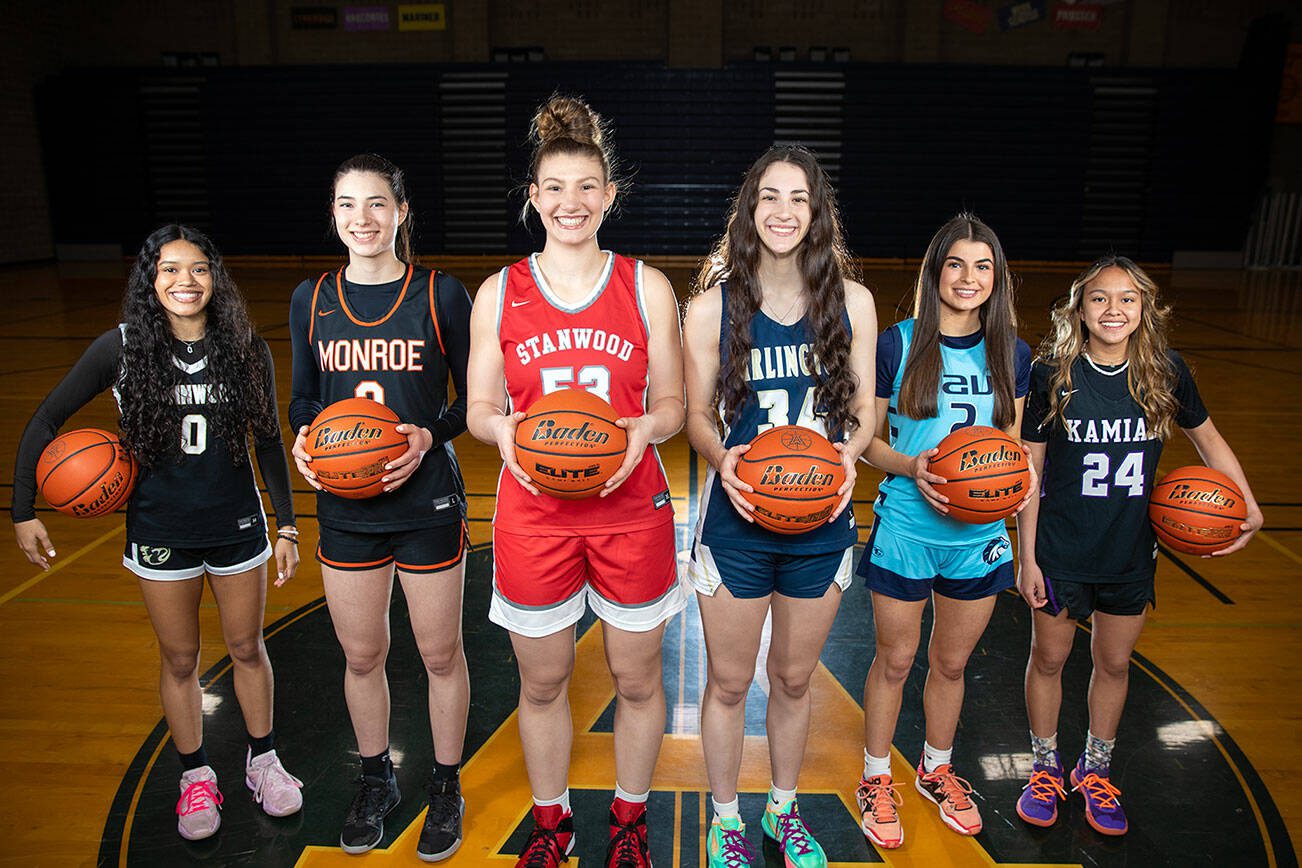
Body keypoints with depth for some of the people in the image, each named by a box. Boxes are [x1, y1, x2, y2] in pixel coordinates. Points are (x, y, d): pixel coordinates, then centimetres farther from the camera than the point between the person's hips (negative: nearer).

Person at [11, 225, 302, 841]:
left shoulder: (245, 349, -8)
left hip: (236, 524, 0)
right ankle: (196, 777, 33)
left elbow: (268, 442, 0)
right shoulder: (122, 347, -10)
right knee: (179, 659, 13)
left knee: (246, 647, 14)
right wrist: (23, 512, -3)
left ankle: (262, 761, 35)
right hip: (160, 530, 0)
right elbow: (46, 421, -1)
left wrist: (287, 525, 0)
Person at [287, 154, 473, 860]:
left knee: (440, 654, 11)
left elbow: (475, 397, -1)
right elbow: (304, 398, 11)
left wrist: (430, 434, -19)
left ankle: (446, 788, 33)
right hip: (345, 508, 3)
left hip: (428, 504, -3)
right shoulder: (311, 300, 3)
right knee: (361, 656, 16)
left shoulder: (440, 294, -6)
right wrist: (304, 438, -10)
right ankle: (376, 780, 41)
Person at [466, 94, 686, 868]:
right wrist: (503, 430, -19)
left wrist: (644, 428, -20)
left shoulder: (647, 287, 0)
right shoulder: (499, 295, 1)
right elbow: (480, 409, 4)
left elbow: (672, 403, 2)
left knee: (637, 679, 13)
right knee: (542, 682, 15)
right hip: (534, 510, 1)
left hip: (631, 508, 0)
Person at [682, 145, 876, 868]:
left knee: (794, 679, 19)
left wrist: (849, 452, -15)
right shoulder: (713, 306, -5)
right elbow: (697, 414, -1)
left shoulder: (852, 301, 0)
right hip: (737, 519, -2)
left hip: (821, 520, 2)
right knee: (729, 682, 13)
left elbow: (864, 407, 6)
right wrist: (720, 457, -22)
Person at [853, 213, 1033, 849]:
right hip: (905, 529, -3)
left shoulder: (1012, 354, 2)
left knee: (951, 662, 19)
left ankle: (937, 768, 43)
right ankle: (876, 779, 32)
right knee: (895, 661, 10)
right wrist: (911, 468, -21)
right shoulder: (898, 344, -8)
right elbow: (866, 437, -3)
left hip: (979, 534, 3)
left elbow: (1011, 443, 11)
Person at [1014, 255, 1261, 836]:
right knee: (1048, 659, 13)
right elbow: (1029, 471, -8)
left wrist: (1247, 504, -3)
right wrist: (1027, 558, -7)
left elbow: (1206, 437, 11)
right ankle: (1045, 768, 36)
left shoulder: (1166, 373, -7)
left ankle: (1096, 771, 40)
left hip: (1131, 555, 3)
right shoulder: (1051, 374, -13)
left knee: (1114, 663, 17)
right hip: (1060, 553, -2)